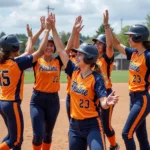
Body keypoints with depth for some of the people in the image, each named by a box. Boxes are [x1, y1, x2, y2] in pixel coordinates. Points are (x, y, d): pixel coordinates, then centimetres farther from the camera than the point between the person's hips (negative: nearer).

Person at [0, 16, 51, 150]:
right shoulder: (17, 63, -16)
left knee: (13, 136, 20)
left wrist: (30, 37, 31)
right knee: (16, 139, 3)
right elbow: (40, 52, -16)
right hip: (12, 104, -8)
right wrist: (47, 30, -11)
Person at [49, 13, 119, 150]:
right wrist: (53, 28, 4)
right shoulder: (74, 72, 2)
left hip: (92, 125, -6)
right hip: (74, 125, 6)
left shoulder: (97, 79, -13)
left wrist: (108, 102, -46)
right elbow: (61, 50, 5)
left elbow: (103, 103, -22)